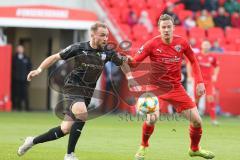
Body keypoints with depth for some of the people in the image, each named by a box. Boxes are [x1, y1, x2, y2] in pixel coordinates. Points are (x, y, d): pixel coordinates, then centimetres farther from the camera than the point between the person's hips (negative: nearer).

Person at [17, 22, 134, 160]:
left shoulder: (107, 52, -2)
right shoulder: (79, 48, -10)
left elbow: (123, 63, 14)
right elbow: (56, 57, -4)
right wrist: (39, 70, -14)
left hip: (88, 92, 5)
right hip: (73, 87, -5)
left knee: (66, 129, 3)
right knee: (82, 115, -31)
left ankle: (33, 141, 24)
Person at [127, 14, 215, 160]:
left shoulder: (182, 42, -6)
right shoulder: (152, 44, -14)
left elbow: (193, 61, 8)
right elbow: (135, 62, -15)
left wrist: (200, 82, 1)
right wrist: (129, 60, -39)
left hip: (176, 87, 3)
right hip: (156, 87, -3)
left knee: (197, 120, 0)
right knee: (152, 118, -27)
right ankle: (143, 147, 3)